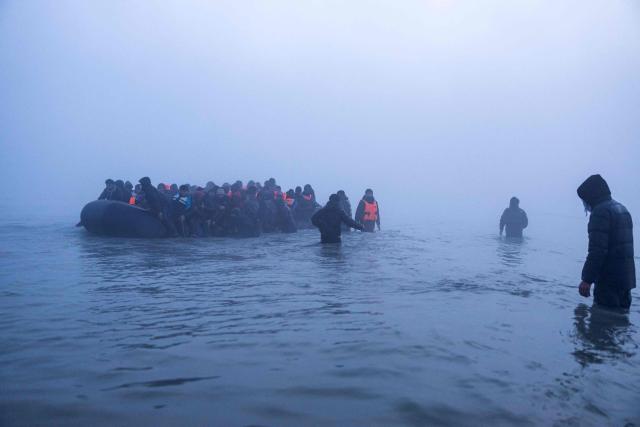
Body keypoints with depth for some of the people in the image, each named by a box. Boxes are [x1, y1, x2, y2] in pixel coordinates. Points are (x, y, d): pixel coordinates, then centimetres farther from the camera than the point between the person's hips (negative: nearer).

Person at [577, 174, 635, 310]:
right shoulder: (622, 210, 18)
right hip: (626, 278, 10)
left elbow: (597, 250, -21)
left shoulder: (601, 211, -14)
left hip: (609, 280, -10)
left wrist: (587, 279, -19)